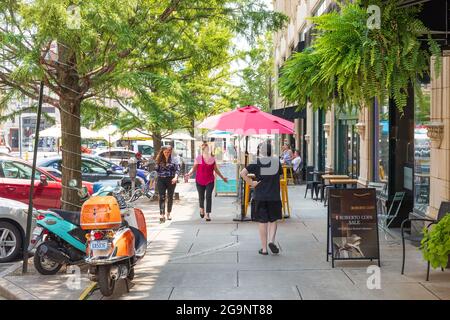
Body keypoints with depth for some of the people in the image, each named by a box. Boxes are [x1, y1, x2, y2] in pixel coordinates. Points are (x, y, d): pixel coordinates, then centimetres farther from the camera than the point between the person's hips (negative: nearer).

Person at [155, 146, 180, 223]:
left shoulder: (173, 160, 1)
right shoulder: (159, 160, 5)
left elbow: (177, 169, -5)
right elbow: (156, 169, 8)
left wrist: (175, 177, -19)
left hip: (171, 180, 0)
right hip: (161, 180, 0)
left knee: (170, 197, 10)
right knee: (162, 197, -9)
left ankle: (168, 214, 25)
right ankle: (162, 215, -16)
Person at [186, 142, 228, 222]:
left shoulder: (213, 158, 5)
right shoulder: (199, 158, -4)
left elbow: (216, 169, 14)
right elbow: (194, 168, -6)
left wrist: (223, 178, 18)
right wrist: (189, 174, -24)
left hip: (210, 181, 1)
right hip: (200, 180, -1)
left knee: (209, 197, -9)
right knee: (201, 196, 10)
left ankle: (208, 214, -7)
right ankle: (201, 209, 40)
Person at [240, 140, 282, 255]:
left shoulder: (256, 162, -7)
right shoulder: (277, 161, -2)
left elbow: (242, 173, -16)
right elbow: (280, 173, 12)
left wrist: (251, 183, -8)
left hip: (260, 197, -1)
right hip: (274, 196, 1)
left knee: (262, 222, 7)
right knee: (273, 220, 15)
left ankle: (264, 248, 10)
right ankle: (271, 241, -6)